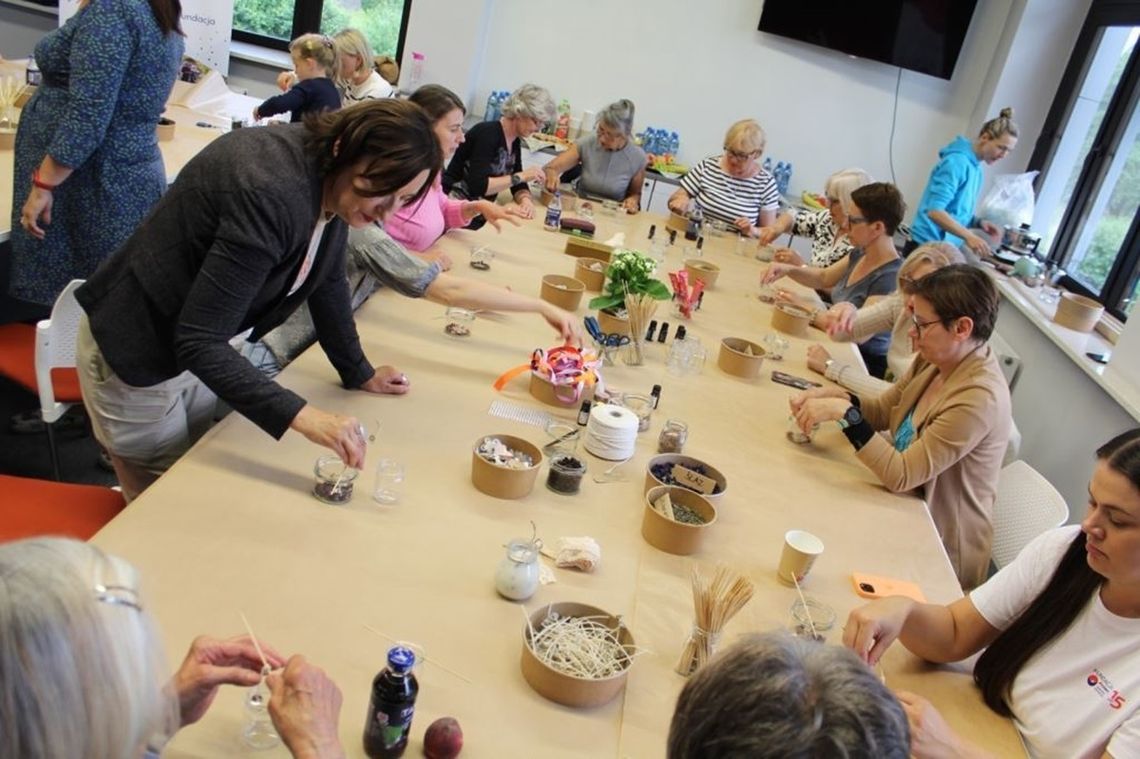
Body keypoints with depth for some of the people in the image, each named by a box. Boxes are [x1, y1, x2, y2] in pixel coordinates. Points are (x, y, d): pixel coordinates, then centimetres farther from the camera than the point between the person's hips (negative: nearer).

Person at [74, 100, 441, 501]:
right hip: (135, 355, -8)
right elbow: (198, 342, -35)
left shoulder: (329, 178, -9)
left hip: (199, 347, 8)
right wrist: (302, 416, -42)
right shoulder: (272, 193, -35)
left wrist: (359, 373, 11)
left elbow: (327, 280, 6)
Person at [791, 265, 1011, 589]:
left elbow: (900, 476, -28)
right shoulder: (936, 360, -5)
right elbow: (884, 409, 7)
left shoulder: (979, 398, -29)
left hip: (940, 548, -7)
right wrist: (833, 395, -11)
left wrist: (845, 414, -31)